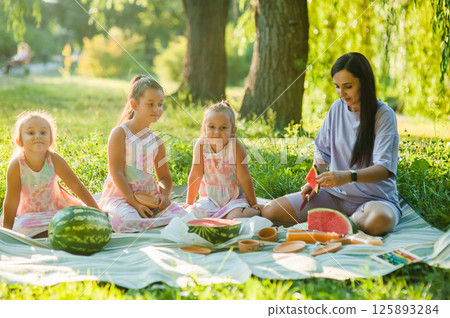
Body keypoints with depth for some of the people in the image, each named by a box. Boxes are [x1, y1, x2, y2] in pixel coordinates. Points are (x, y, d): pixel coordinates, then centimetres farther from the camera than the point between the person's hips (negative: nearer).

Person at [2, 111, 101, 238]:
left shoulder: (54, 160, -19)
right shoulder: (16, 165, -22)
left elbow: (77, 186, -12)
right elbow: (11, 202, -15)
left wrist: (97, 211, -12)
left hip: (56, 210, 2)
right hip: (29, 214, -2)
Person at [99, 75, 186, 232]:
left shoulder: (157, 142, 13)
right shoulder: (120, 133, -5)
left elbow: (164, 177, 18)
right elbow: (116, 173, -12)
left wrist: (165, 193, -7)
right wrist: (134, 203, -19)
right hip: (120, 195, -5)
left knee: (181, 215, -21)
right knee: (126, 221, -38)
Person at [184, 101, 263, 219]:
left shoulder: (236, 146, -15)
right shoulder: (201, 144, -9)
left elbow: (244, 178, -11)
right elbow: (195, 175, -2)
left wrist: (253, 204, -8)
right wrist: (189, 203, 2)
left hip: (234, 198, -3)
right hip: (210, 198, 3)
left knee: (235, 218, -32)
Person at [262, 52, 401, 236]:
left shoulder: (383, 115, -11)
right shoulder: (337, 108, 6)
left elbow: (384, 169, -22)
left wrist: (348, 176, -39)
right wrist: (314, 180, 0)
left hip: (374, 197, -4)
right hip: (335, 193, 5)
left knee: (379, 220, -42)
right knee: (270, 211, -9)